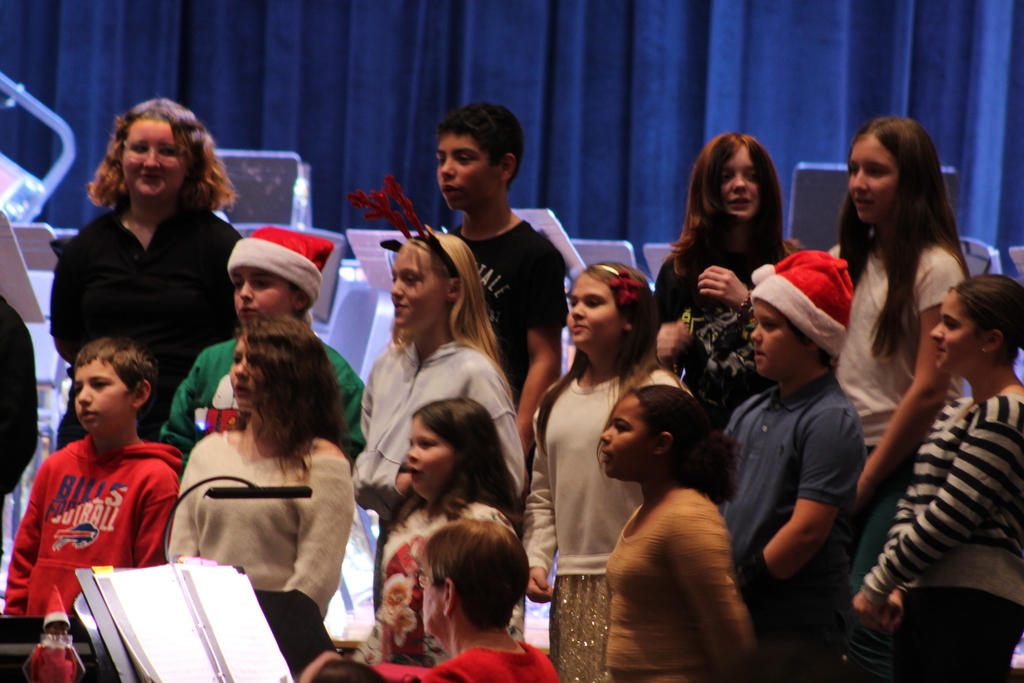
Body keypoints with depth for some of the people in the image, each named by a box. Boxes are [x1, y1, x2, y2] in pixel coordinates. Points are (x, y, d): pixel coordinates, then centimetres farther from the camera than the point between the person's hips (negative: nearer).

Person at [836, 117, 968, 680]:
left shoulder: (935, 268, -8)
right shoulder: (849, 259, 13)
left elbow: (930, 390, -12)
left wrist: (867, 479, -10)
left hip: (905, 463, -6)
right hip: (848, 460, 6)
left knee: (865, 621, -13)